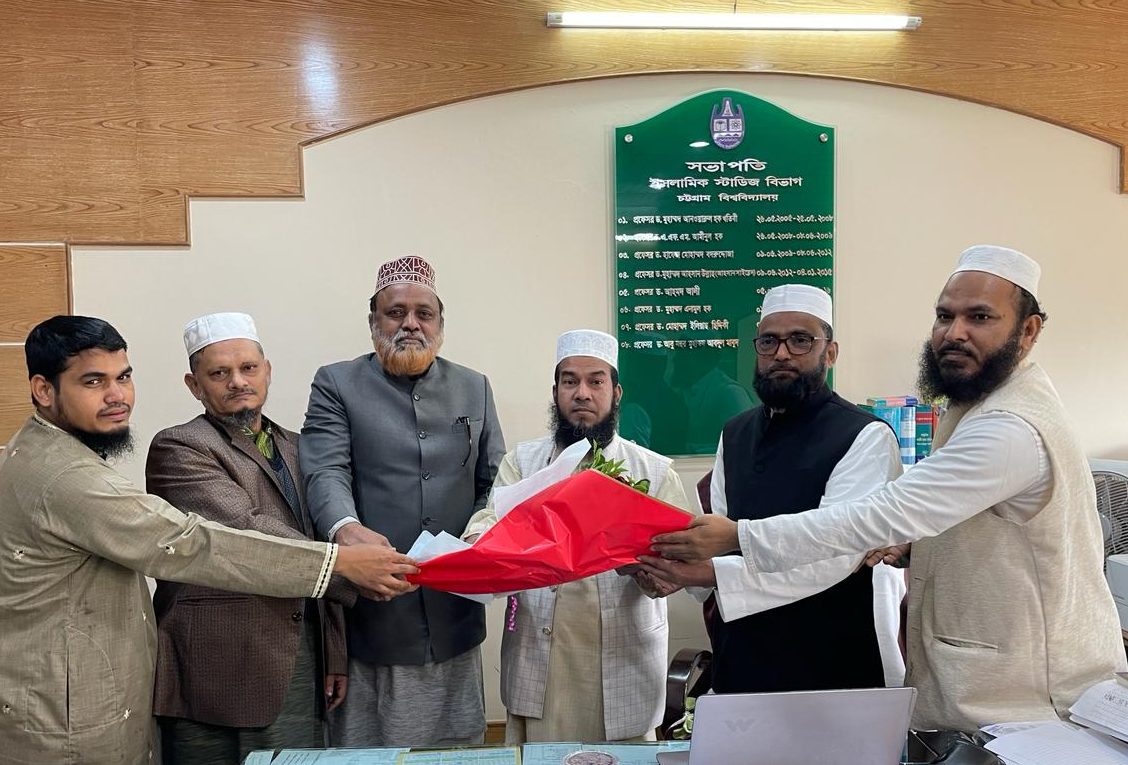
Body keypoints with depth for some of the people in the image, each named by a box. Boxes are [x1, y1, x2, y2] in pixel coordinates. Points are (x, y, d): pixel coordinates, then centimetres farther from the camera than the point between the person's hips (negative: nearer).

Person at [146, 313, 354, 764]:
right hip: (219, 672, -5)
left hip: (302, 666, 6)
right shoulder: (179, 449, -7)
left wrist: (334, 655, 11)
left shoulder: (294, 448, 13)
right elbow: (247, 531, -20)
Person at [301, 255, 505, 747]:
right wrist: (348, 529, -30)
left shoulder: (474, 388, 12)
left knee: (459, 747, 14)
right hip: (371, 615, -2)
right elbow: (326, 474, -10)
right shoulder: (336, 385, 3)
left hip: (456, 613, 3)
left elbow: (496, 479, 11)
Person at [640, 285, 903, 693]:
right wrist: (670, 566, -13)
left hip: (828, 672, -5)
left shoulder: (865, 438, -12)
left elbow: (834, 556, -23)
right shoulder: (735, 433, 8)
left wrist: (709, 573, -30)